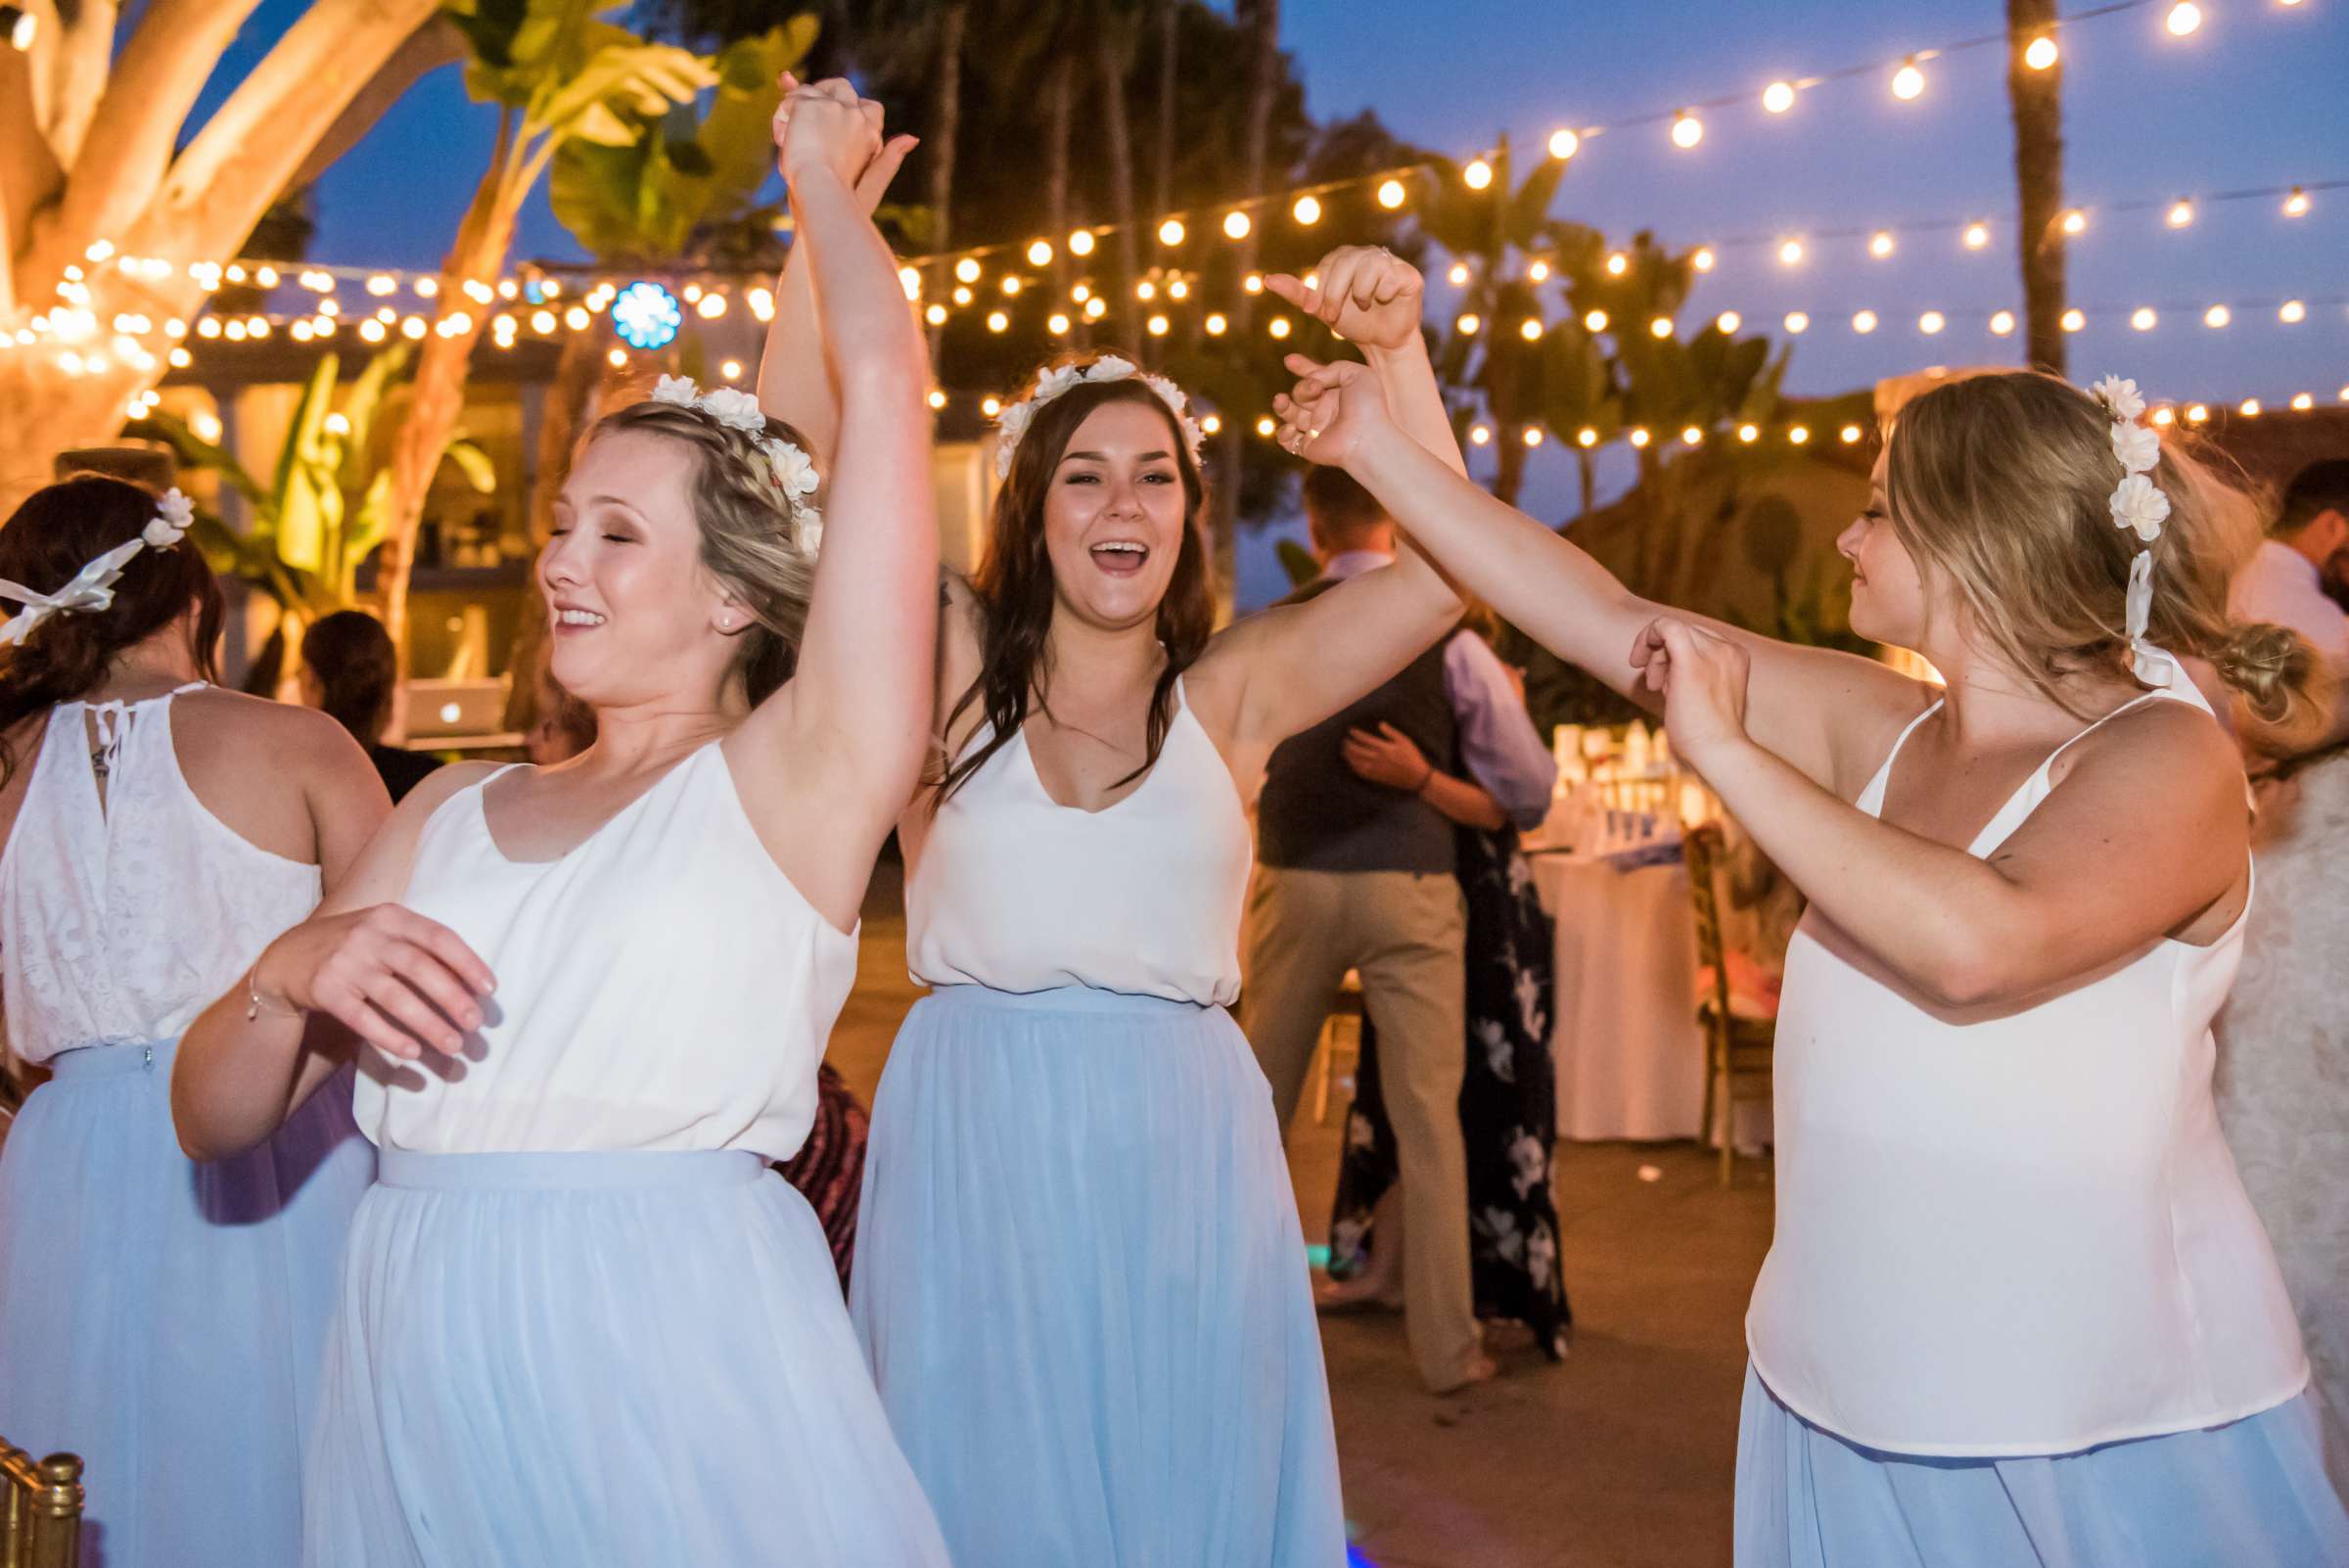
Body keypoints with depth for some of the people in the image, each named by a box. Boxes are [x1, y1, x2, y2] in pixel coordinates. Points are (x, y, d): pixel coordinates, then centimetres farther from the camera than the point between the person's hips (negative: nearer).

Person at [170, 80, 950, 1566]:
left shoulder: (797, 776, -1)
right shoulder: (453, 814, 13)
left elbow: (885, 383, -8)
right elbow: (214, 1121, 13)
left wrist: (824, 178, 10)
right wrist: (291, 973, -9)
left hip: (680, 1367, -4)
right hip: (422, 1382, 5)